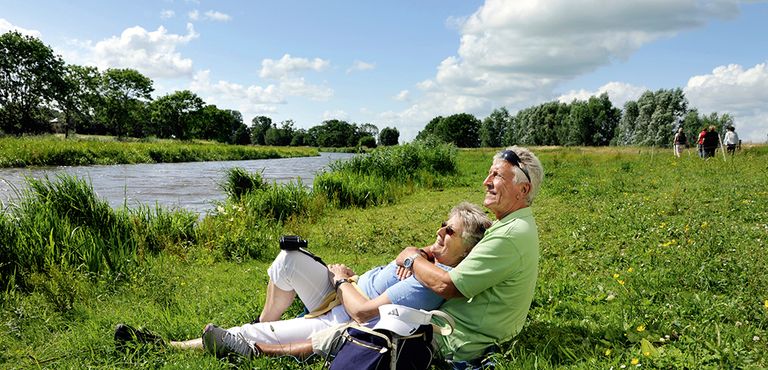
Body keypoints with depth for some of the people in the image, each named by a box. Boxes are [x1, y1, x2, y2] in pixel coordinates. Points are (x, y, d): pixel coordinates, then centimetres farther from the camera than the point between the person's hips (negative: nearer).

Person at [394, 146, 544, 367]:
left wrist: (411, 259, -10)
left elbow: (446, 286, -27)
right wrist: (423, 254, -5)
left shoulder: (510, 237, -28)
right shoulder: (519, 224, 6)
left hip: (462, 345, -9)